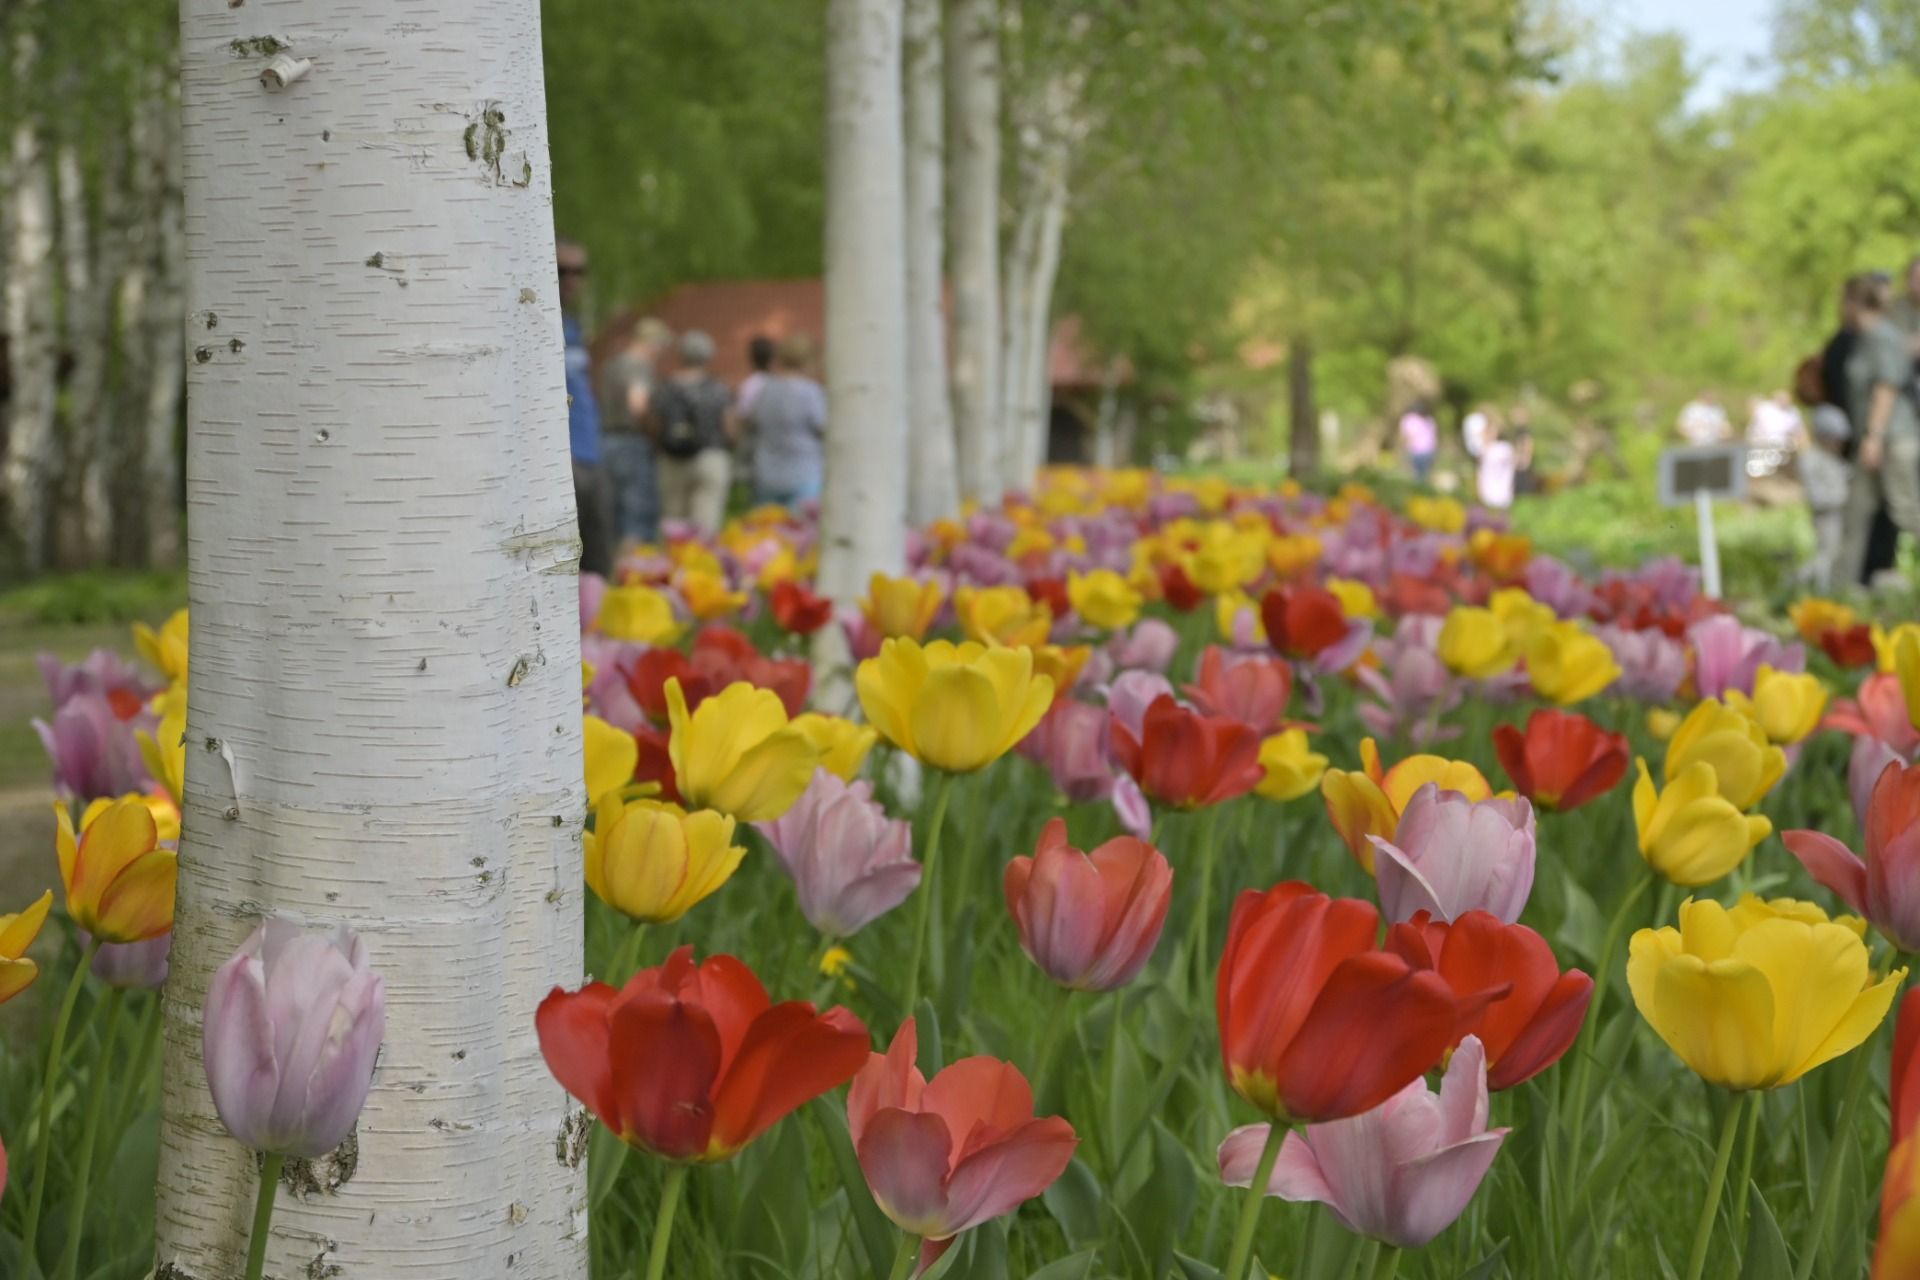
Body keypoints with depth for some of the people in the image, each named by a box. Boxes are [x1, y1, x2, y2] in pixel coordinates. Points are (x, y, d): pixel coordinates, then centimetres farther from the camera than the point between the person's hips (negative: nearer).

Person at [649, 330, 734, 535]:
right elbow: (729, 433, -1)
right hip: (711, 461, -2)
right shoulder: (717, 390, -3)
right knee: (705, 526, -8)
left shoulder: (664, 390, 3)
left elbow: (656, 434, 4)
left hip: (672, 464, 3)